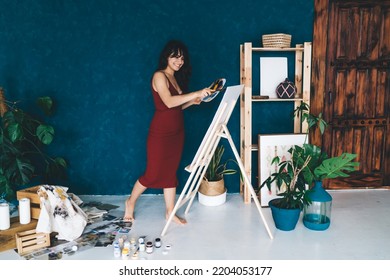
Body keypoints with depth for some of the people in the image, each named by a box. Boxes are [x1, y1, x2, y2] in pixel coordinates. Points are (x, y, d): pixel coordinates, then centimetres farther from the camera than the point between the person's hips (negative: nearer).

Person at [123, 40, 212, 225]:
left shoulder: (176, 78, 13)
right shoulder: (159, 76, -12)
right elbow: (168, 102, -27)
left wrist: (192, 102, -1)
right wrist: (195, 93, -30)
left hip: (177, 131, 8)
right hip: (160, 132, -8)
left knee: (171, 172, 11)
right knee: (153, 173, 0)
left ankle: (170, 212, 20)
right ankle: (131, 202, 24)